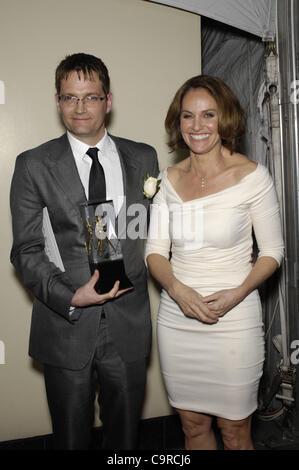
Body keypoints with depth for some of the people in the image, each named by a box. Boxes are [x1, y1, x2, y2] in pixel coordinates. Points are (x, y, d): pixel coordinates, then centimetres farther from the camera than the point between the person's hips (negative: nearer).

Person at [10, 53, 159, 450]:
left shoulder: (143, 158, 5)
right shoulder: (33, 165, -3)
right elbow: (26, 252, -5)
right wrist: (70, 298, -19)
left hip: (128, 326, 2)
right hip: (67, 327, -1)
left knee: (125, 434, 19)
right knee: (72, 436, 17)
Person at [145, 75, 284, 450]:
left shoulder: (252, 175, -6)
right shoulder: (168, 179, 4)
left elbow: (272, 251, -2)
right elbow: (155, 250, 5)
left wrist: (237, 293, -18)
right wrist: (178, 289, -14)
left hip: (233, 321, -3)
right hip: (176, 318, 3)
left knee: (234, 430, 12)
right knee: (192, 425, 18)